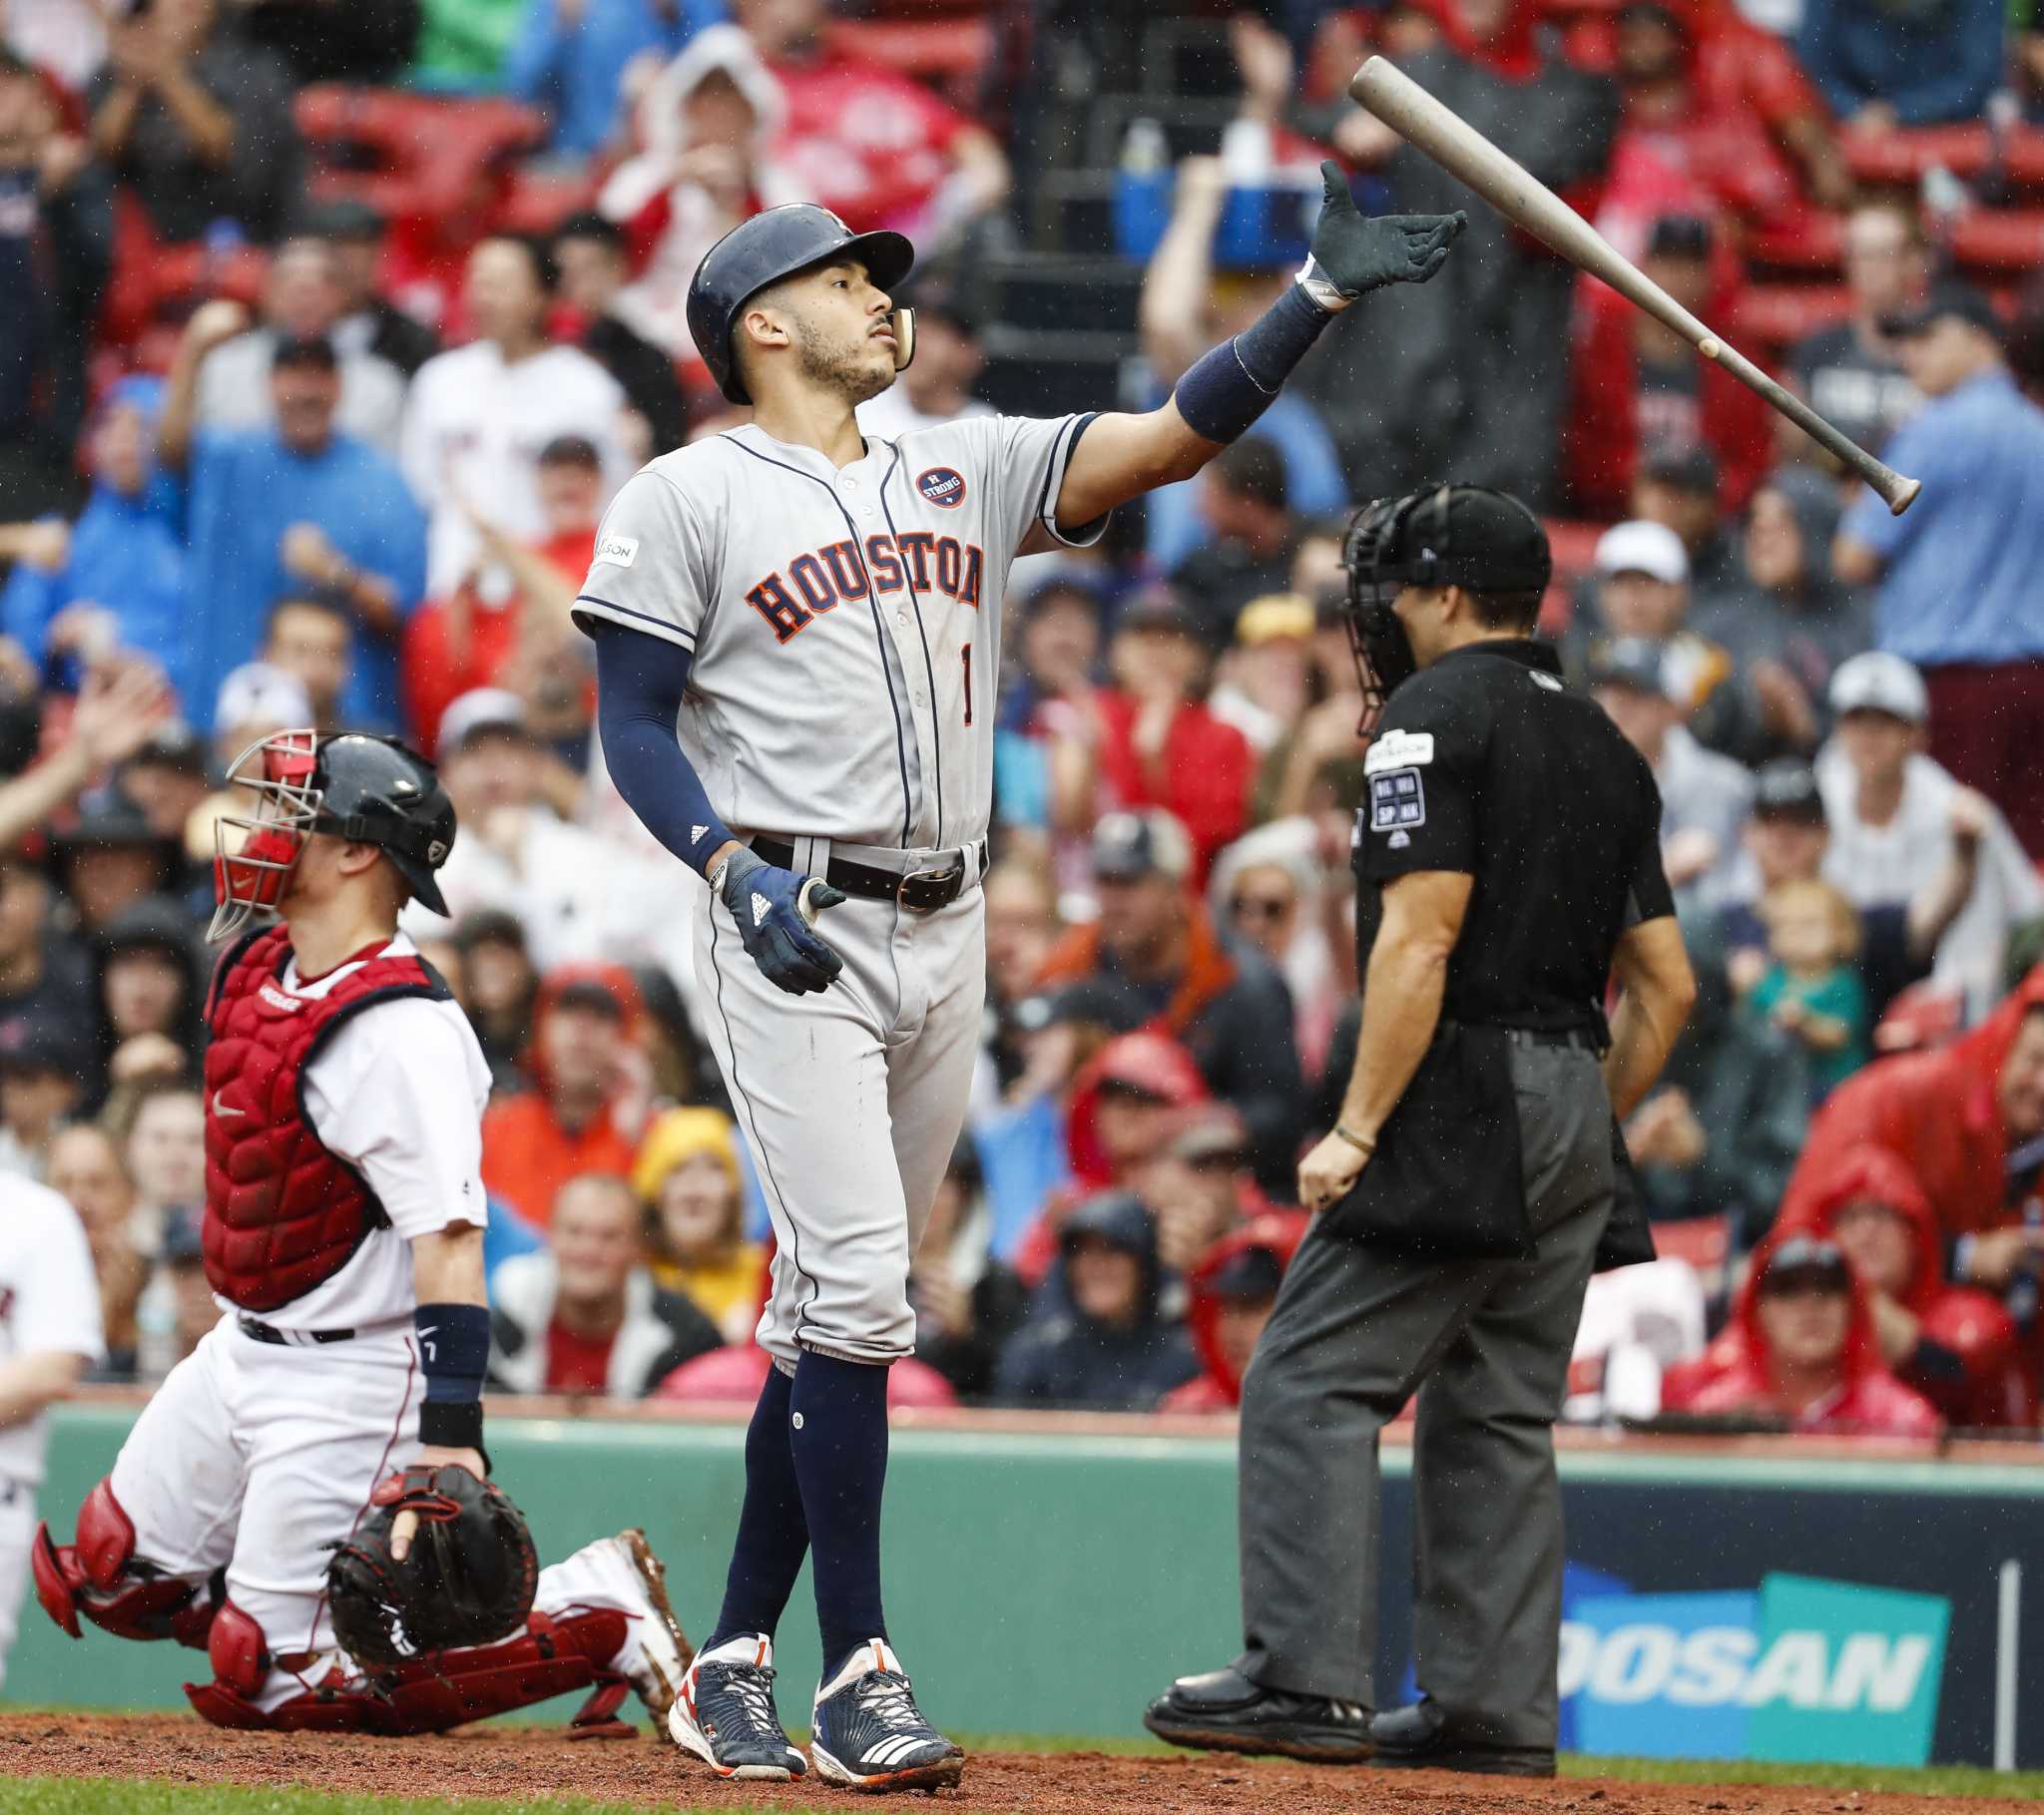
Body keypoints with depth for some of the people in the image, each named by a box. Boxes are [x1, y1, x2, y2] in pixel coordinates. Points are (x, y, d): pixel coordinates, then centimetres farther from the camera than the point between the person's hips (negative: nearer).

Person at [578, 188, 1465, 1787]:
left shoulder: (968, 471, 15)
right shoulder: (689, 499, 2)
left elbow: (1179, 436, 6)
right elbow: (634, 726, -2)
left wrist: (1325, 288, -5)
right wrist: (736, 871, -18)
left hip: (945, 931, 6)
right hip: (793, 933, -6)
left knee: (835, 1309, 8)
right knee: (854, 1284, -15)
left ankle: (735, 1658, 15)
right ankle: (858, 1678, -13)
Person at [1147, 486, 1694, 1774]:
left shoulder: (1433, 714, -6)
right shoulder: (1607, 746, 19)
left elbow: (1419, 942, -17)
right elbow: (1667, 987, 17)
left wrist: (1357, 1129, -17)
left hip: (1460, 1101, -8)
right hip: (1572, 1118, 8)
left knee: (1314, 1379, -8)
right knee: (1500, 1418, 11)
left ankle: (1307, 1681, -16)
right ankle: (1497, 1709, 8)